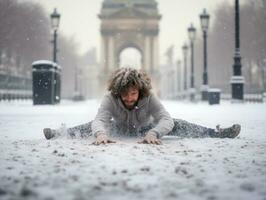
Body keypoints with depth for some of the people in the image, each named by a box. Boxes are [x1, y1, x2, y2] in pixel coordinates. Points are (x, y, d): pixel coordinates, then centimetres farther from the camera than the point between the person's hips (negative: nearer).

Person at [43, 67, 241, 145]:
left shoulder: (149, 98, -35)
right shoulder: (110, 98, -35)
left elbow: (166, 119, -47)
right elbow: (100, 120, -50)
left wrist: (153, 133, -68)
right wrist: (100, 134, -74)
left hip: (145, 130, -1)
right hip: (119, 130, 1)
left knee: (175, 124, -20)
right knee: (93, 126, -24)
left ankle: (217, 133, -16)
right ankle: (60, 134, -12)